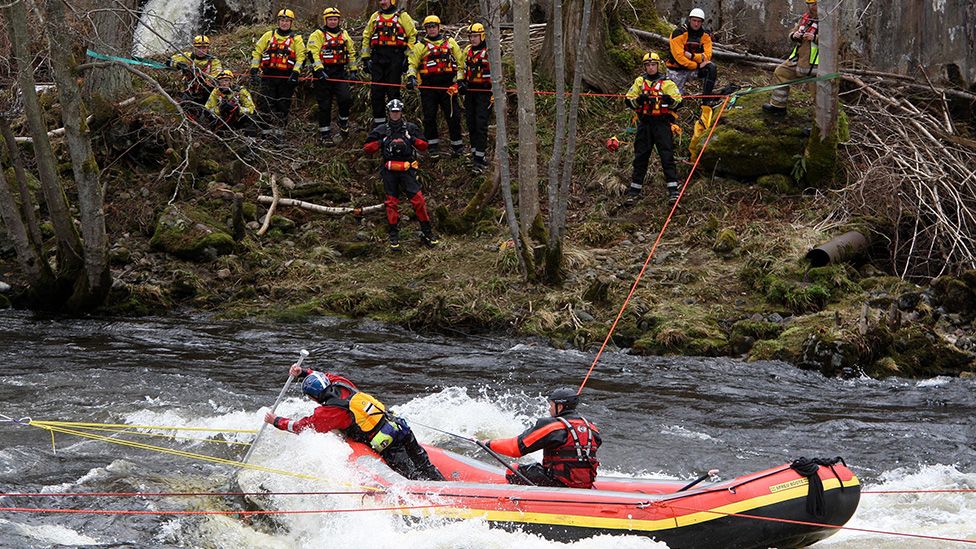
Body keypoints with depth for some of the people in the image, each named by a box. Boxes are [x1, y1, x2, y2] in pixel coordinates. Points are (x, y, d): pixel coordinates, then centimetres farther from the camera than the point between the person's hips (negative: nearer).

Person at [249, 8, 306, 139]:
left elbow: (301, 56, -3)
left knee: (283, 105, 4)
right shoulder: (269, 35, 10)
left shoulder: (296, 38, 5)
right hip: (268, 75, 1)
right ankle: (266, 130, 1)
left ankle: (280, 129, 14)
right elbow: (256, 51, 11)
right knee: (266, 104, -3)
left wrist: (295, 73, -15)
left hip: (286, 77, -1)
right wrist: (254, 70, 2)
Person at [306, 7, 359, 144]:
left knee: (346, 99, -14)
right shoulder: (318, 35, -1)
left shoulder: (344, 34, 15)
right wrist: (319, 70, -21)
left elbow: (351, 52, 23)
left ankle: (343, 121, 13)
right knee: (324, 105, 0)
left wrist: (353, 69, 16)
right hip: (323, 73, -3)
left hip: (339, 72, 3)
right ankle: (325, 134, 9)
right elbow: (313, 53, -11)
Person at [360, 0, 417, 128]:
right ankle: (378, 121, 9)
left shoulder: (402, 16, 3)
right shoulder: (375, 16, 16)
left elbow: (413, 35, 2)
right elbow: (366, 36, 19)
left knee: (393, 91, -3)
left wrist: (408, 56, -5)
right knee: (376, 91, 2)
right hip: (377, 58, 4)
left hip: (395, 59, -4)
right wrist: (365, 57, 13)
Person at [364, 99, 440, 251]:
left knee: (418, 200, -10)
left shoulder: (410, 128, 10)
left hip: (407, 169, -1)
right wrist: (380, 143, -7)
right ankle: (393, 236, 7)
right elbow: (367, 148, 8)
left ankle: (427, 233, -3)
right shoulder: (381, 130, 9)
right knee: (391, 202, 1)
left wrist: (413, 140, -11)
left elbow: (424, 146, 7)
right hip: (389, 170, 1)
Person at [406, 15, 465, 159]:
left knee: (453, 115, 0)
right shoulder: (420, 46, 10)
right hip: (428, 86, 0)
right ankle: (432, 146, 8)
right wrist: (411, 77, -11)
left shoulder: (450, 42, 13)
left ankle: (457, 144, 8)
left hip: (447, 84, 0)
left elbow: (461, 60, 14)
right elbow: (412, 63, 6)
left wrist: (461, 78, 5)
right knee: (429, 117, -1)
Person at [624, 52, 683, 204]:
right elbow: (628, 100, 6)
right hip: (644, 123, 3)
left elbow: (678, 102, -1)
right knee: (640, 157, 6)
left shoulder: (667, 83, 4)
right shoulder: (640, 81, 11)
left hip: (662, 124, -3)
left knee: (667, 156, -8)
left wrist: (670, 100, -23)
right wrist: (639, 100, -14)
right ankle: (635, 188, 12)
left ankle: (673, 189, -9)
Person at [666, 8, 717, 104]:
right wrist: (697, 65, -27)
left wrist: (693, 56, -30)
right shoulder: (679, 33, -18)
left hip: (694, 68, 3)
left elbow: (707, 55, -12)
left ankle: (706, 99, -22)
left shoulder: (705, 35, -4)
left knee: (711, 68, -28)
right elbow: (679, 57, -24)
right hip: (677, 70, -3)